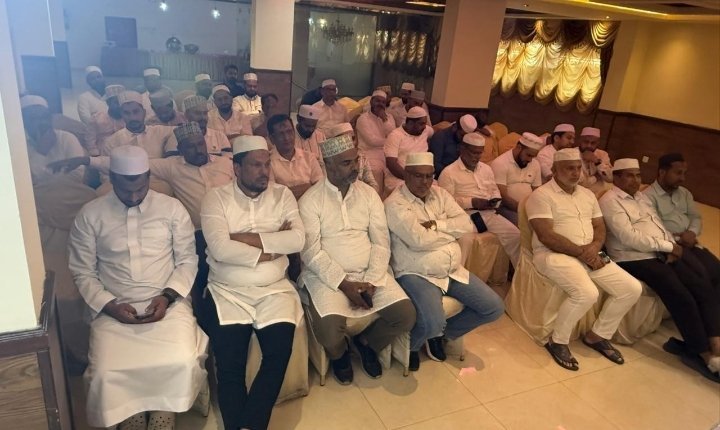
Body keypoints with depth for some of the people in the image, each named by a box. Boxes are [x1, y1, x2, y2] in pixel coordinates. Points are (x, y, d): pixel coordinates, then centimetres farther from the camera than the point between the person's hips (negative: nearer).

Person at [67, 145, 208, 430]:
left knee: (181, 364, -24)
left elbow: (187, 261, 4)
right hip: (114, 309, 1)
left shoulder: (172, 208, 2)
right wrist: (109, 305, -9)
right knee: (106, 373, -22)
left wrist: (168, 296, -11)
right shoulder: (89, 215, 3)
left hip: (167, 304, 0)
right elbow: (83, 272, 5)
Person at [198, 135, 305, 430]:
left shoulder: (282, 195, 6)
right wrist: (270, 250, -10)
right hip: (227, 291, -1)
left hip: (274, 290, 2)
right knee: (229, 363, -18)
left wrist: (249, 238, -13)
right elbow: (220, 249, -16)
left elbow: (298, 239, -9)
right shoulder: (216, 198, -1)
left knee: (280, 351, -19)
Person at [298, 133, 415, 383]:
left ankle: (366, 342, 18)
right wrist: (344, 284, -18)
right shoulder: (310, 200, -7)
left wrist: (372, 281, -11)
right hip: (327, 276, -3)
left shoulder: (369, 194, 5)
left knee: (406, 315, -13)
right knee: (329, 328, -28)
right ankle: (339, 354, 12)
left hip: (368, 272, 4)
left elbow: (381, 242, 2)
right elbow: (311, 252, -12)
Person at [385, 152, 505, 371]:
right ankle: (411, 345, 8)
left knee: (494, 307, 2)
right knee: (433, 324, -30)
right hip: (416, 274, -7)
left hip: (453, 271, 8)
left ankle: (441, 334, 19)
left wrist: (436, 225, -15)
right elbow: (420, 240, -23)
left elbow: (467, 224, 0)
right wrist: (451, 230, -7)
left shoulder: (439, 194, 9)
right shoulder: (395, 204, -12)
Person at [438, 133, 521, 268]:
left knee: (514, 234, -10)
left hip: (489, 213, 6)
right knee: (465, 240, -35)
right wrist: (472, 202, -14)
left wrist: (494, 201, 2)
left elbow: (495, 190, 27)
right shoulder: (449, 172, -2)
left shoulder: (486, 169, 21)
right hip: (465, 214, -6)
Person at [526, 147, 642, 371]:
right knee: (587, 292, -32)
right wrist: (581, 252, -16)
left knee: (632, 288, -5)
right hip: (553, 254, -8)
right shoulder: (541, 195, -8)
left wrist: (594, 247, -8)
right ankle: (557, 341, -8)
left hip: (589, 255, 8)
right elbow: (546, 236, -17)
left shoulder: (587, 194, 17)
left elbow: (600, 227, 16)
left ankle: (598, 335, 14)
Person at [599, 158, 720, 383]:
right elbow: (629, 238, -16)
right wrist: (668, 246, -11)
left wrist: (673, 247, -3)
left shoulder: (642, 197, 22)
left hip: (665, 252, 8)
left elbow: (659, 225, 17)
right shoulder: (610, 201, -7)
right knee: (681, 295, -20)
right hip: (636, 259, -8)